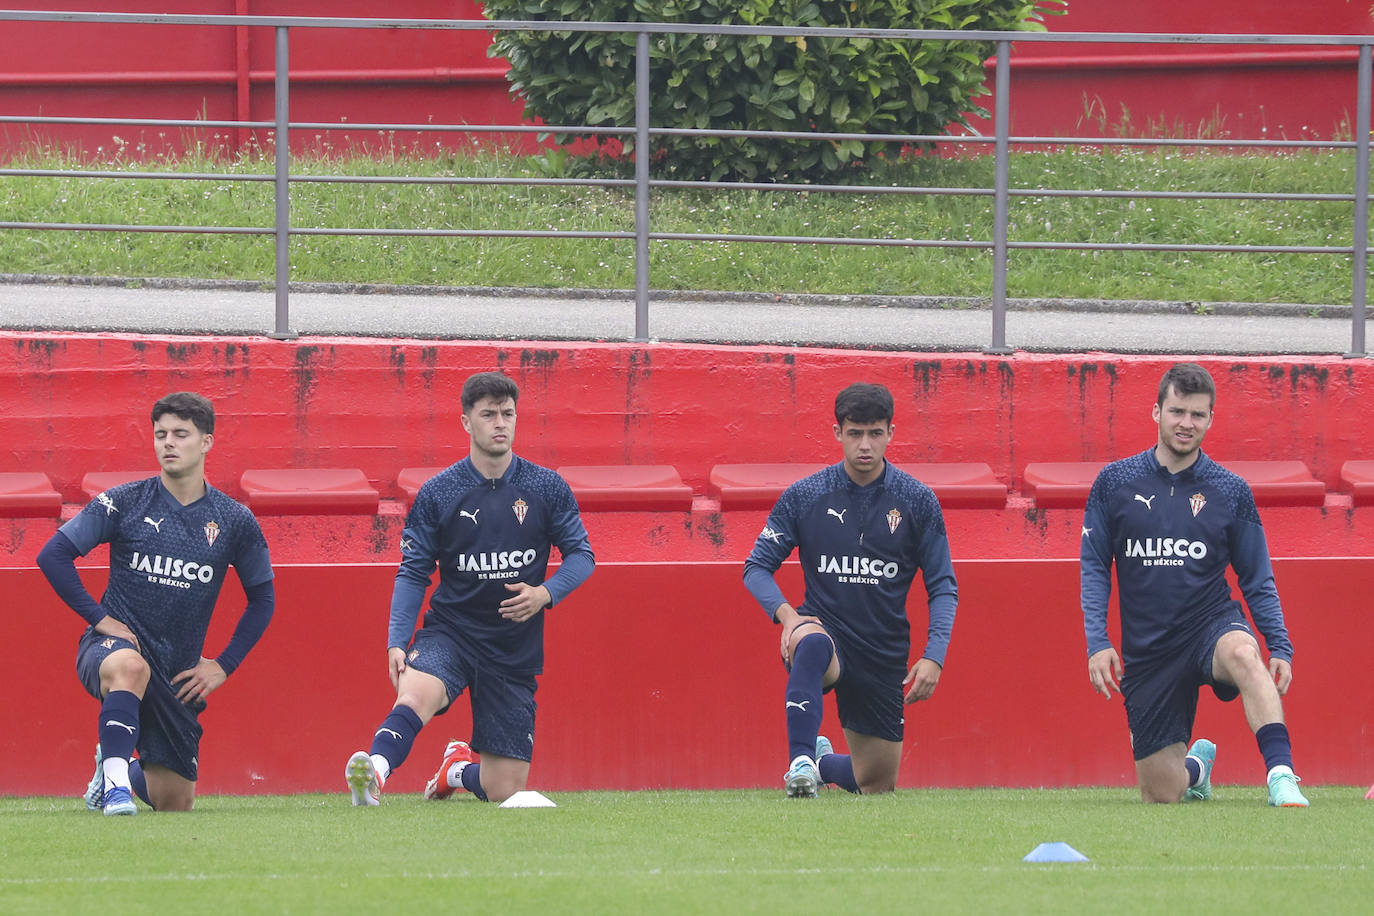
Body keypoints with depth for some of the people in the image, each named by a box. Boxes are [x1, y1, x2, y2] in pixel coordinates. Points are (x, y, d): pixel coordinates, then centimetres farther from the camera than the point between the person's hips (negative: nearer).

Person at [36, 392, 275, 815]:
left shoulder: (234, 521, 0)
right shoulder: (123, 503, -6)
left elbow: (262, 598, 12)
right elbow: (53, 555, -4)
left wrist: (224, 665, 4)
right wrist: (99, 617, -11)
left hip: (178, 672, 3)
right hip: (116, 641, -3)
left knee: (174, 804, 9)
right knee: (131, 666, -43)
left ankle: (118, 767, 41)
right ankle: (115, 780, -35)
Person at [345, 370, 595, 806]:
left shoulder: (547, 488, 1)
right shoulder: (438, 493, -2)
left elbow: (581, 554, 6)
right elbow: (413, 572, 1)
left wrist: (545, 594, -14)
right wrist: (397, 641, -12)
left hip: (516, 651, 2)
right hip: (450, 633, -2)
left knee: (504, 790, 3)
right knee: (415, 697, -38)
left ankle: (459, 768, 37)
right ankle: (372, 774, -56)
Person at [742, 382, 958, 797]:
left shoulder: (918, 501, -1)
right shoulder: (805, 497, -2)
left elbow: (942, 587, 2)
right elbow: (758, 566, 3)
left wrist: (934, 657, -12)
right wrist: (785, 613, -18)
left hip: (883, 659, 2)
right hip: (823, 628, -2)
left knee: (876, 786, 10)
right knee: (812, 643, -42)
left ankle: (821, 761, 44)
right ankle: (801, 761, -40)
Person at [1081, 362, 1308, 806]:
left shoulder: (1230, 491, 2)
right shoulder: (1115, 482, 2)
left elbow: (1257, 581, 7)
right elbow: (1093, 566, 6)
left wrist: (1280, 647, -6)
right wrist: (1097, 642, -6)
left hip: (1212, 622, -1)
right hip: (1147, 649, 1)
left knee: (1242, 653, -40)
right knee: (1161, 794, 1)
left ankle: (1281, 775, -47)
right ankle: (1196, 766, 39)